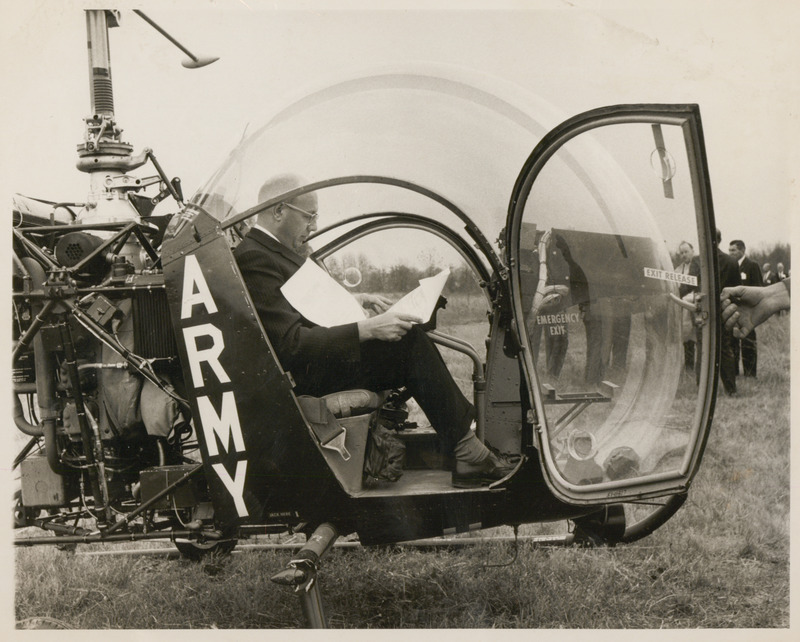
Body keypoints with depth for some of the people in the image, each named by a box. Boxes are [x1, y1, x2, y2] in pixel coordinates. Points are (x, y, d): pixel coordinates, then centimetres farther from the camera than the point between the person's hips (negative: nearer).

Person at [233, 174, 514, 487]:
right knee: (408, 342, -18)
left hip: (322, 355, 11)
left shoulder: (272, 249, 13)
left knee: (407, 330, 10)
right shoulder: (253, 259, -19)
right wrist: (367, 329, -27)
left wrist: (354, 301, 10)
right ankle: (469, 455, -12)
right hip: (305, 378, -11)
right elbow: (292, 345, -26)